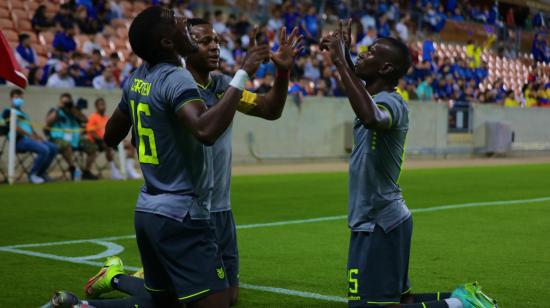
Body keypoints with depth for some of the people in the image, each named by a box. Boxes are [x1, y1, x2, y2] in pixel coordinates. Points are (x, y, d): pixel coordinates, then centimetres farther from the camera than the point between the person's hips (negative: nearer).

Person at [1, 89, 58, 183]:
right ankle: (32, 175, -16)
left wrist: (38, 137, 1)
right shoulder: (8, 112, 5)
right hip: (19, 140, -8)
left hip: (30, 138, 8)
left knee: (53, 148, -7)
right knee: (44, 150, -28)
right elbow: (14, 127, -10)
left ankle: (41, 173, 1)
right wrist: (30, 135, -18)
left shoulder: (24, 114, 30)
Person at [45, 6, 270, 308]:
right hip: (180, 215, -9)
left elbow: (111, 137, 20)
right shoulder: (176, 79, -17)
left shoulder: (137, 78, 8)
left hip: (148, 210, 9)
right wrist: (243, 73, -29)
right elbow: (206, 130, -36)